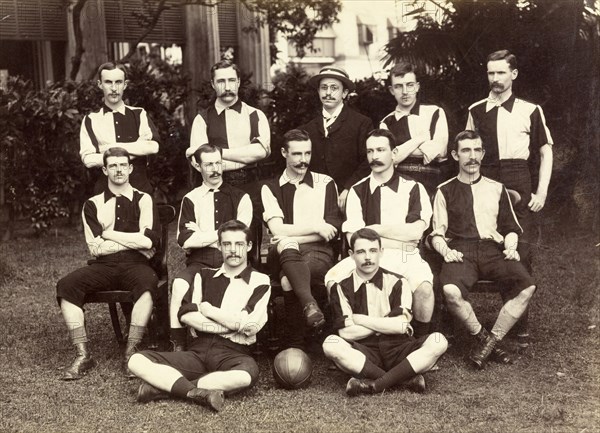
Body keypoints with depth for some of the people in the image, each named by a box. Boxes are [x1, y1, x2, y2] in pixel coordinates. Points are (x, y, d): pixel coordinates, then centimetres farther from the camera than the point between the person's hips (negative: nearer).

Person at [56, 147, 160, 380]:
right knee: (66, 285, -25)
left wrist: (110, 234, -3)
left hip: (135, 265, -2)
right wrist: (134, 240, -2)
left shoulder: (143, 200, 9)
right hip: (103, 266, 2)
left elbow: (149, 239, -6)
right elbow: (95, 247, 1)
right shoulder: (93, 205, 13)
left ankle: (131, 353, -29)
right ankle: (83, 355, -21)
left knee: (147, 283, -37)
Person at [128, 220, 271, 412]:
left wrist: (208, 310, 4)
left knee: (247, 374, -41)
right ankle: (195, 392, -33)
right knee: (137, 360, -18)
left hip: (232, 352, -3)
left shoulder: (260, 281, 9)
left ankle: (163, 387, -32)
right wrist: (231, 323, -5)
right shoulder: (204, 276, 19)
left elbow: (249, 325, -5)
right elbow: (186, 315, 4)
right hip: (198, 350, 3)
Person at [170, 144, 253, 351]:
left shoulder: (240, 198, 13)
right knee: (180, 283, -32)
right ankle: (178, 344, -27)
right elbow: (185, 240, 1)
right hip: (200, 261, 1)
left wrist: (201, 235, 3)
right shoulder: (191, 199, 14)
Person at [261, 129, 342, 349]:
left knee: (289, 281, -33)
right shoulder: (271, 188, 13)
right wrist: (315, 227, -7)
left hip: (318, 251, 0)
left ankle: (295, 345, -27)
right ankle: (309, 304, -53)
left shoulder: (325, 184, 12)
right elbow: (277, 229, -2)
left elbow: (331, 231, 2)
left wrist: (291, 236, -8)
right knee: (285, 243, -37)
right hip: (284, 254, 0)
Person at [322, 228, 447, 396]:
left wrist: (360, 319, -4)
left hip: (397, 350, 1)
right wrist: (386, 322, -3)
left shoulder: (396, 282, 6)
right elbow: (346, 332, -8)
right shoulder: (342, 287, 3)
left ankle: (375, 384, -30)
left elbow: (400, 326, -7)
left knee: (438, 342, -26)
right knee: (331, 344, -31)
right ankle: (407, 378, -29)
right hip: (364, 354, -1)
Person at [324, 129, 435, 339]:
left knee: (424, 287, -33)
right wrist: (400, 235, -6)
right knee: (333, 278, -26)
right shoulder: (358, 191, 11)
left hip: (406, 257, -1)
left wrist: (375, 229, -4)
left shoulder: (413, 188, 7)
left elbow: (416, 231, -7)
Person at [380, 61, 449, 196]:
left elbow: (439, 151, -5)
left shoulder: (435, 113, 8)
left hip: (432, 187, 0)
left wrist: (401, 150, -2)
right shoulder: (387, 123, 10)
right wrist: (420, 139, -4)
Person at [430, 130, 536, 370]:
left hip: (493, 249, 2)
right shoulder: (446, 191, 16)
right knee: (451, 290, -36)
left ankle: (492, 339, -12)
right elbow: (437, 233, 11)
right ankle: (482, 337, -10)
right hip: (460, 250, -2)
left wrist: (510, 248, 1)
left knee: (527, 286, -28)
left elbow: (510, 228, 22)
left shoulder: (496, 189, 22)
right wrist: (446, 251, -9)